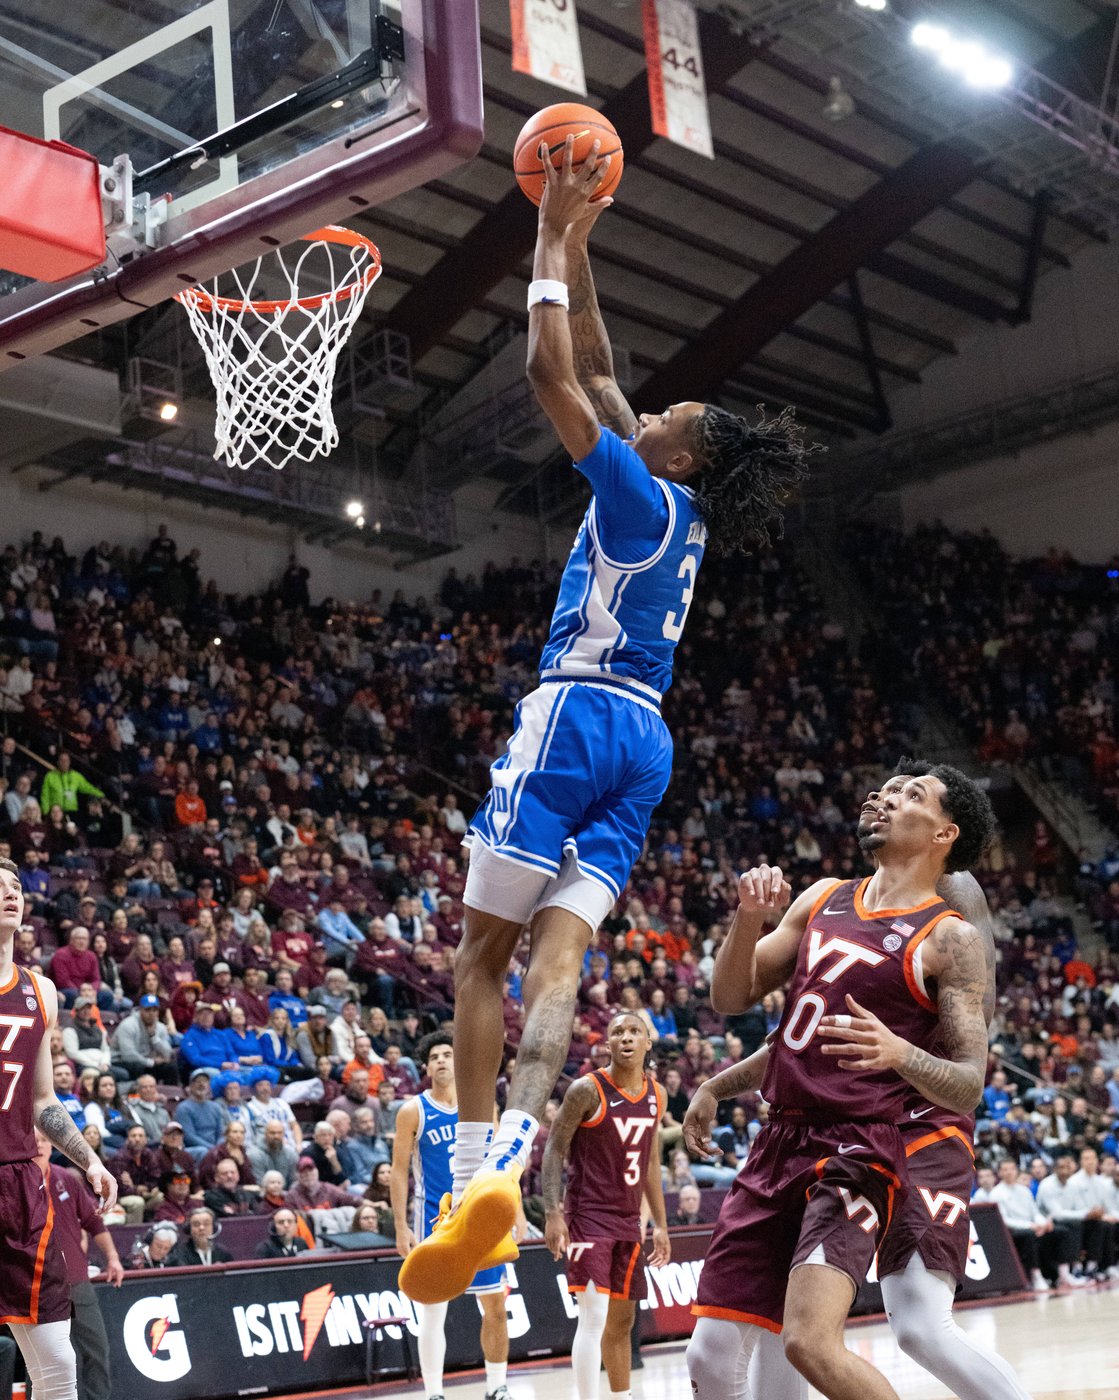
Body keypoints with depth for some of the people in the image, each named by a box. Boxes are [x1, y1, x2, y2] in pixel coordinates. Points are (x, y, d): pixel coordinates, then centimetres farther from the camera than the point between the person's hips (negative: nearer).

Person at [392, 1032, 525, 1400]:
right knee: (433, 1311, -1)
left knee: (495, 1306, 5)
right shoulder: (413, 1111, -3)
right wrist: (401, 1227, -8)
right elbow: (399, 1171, -2)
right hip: (436, 1219, -3)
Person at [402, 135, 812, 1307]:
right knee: (559, 948, -4)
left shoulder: (643, 495, -3)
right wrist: (570, 246, 26)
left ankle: (481, 1169, -13)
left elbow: (553, 376, -8)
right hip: (644, 739, 8)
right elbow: (593, 373, 25)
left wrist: (552, 256, 4)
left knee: (483, 950, -4)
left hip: (577, 716, -8)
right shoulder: (682, 517, 18)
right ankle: (512, 1153, -21)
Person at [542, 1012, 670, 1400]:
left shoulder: (655, 1095, 8)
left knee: (623, 1320, 15)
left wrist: (660, 1224, 16)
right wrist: (552, 1214, -20)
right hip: (589, 1215, -7)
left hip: (628, 1220, 7)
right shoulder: (587, 1090, -12)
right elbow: (554, 1150, -11)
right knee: (594, 1316, -15)